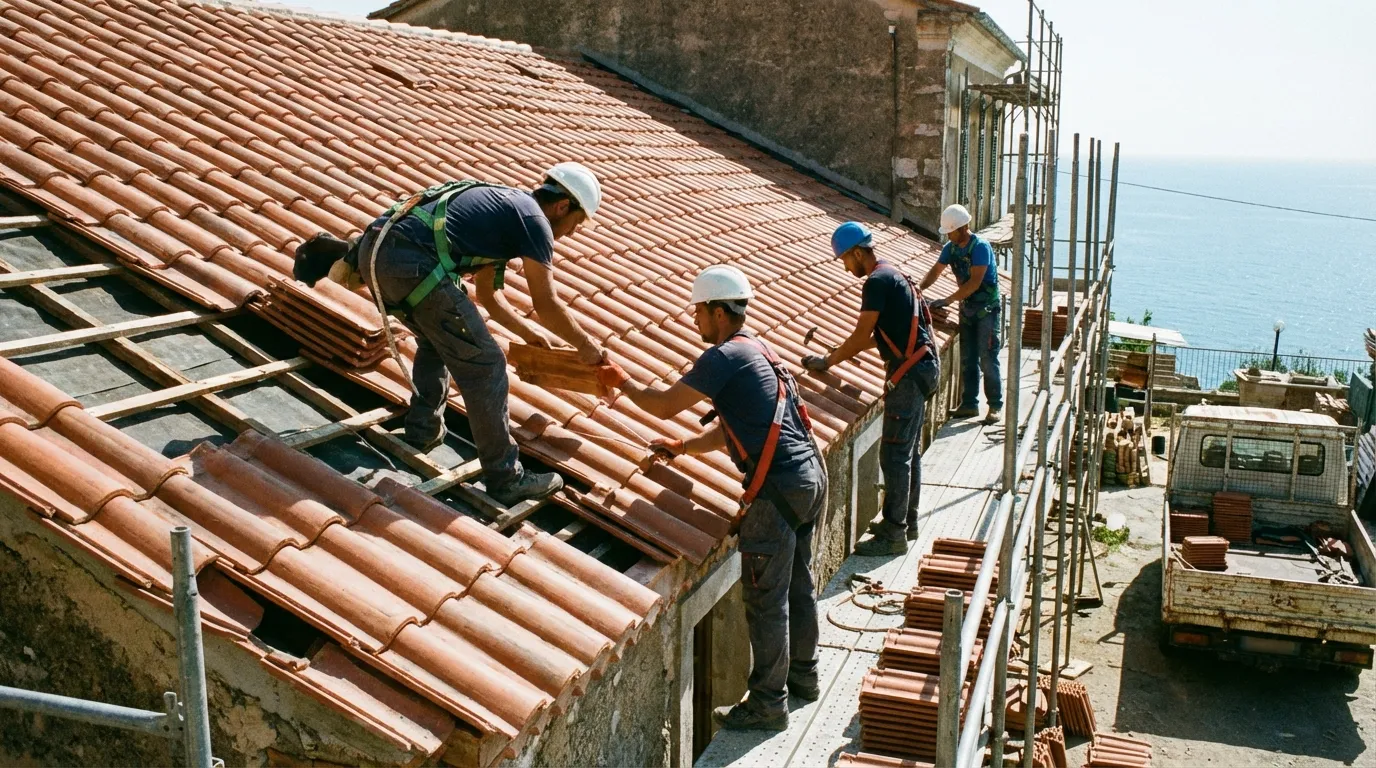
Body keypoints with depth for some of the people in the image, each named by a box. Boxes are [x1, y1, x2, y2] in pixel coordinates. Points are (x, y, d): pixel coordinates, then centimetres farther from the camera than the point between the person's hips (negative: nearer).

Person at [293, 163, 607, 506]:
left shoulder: (502, 204, 31)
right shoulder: (533, 219, 6)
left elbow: (487, 293, 40)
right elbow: (547, 305, 8)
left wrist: (526, 330, 47)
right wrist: (586, 345, 22)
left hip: (374, 247, 10)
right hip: (412, 264, -9)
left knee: (438, 339, 32)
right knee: (483, 364, -1)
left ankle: (423, 431, 36)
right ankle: (505, 478, 4)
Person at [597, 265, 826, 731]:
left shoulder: (725, 357, -12)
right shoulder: (757, 352, 18)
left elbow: (664, 405, -8)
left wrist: (623, 382, 9)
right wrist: (682, 448, 30)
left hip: (779, 488, -10)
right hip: (811, 475, 10)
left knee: (767, 599, 0)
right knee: (798, 584, 21)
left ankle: (768, 702, 9)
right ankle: (802, 674, 35)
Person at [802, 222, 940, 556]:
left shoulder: (877, 281, -15)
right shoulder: (893, 275, 16)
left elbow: (860, 337, -14)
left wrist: (827, 361, -2)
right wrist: (841, 353, 18)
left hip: (909, 372, -10)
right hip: (921, 368, 10)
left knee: (894, 453, -7)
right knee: (909, 450, 16)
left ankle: (894, 535, -2)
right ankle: (907, 521, 26)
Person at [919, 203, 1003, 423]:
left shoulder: (980, 247, -20)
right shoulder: (950, 248, 1)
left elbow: (975, 282, -26)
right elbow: (935, 271, 6)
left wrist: (947, 301, -28)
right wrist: (918, 288, -13)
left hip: (987, 306, -7)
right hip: (967, 306, 7)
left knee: (987, 359, -7)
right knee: (967, 359, 8)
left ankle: (995, 406, 0)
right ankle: (969, 404, 15)